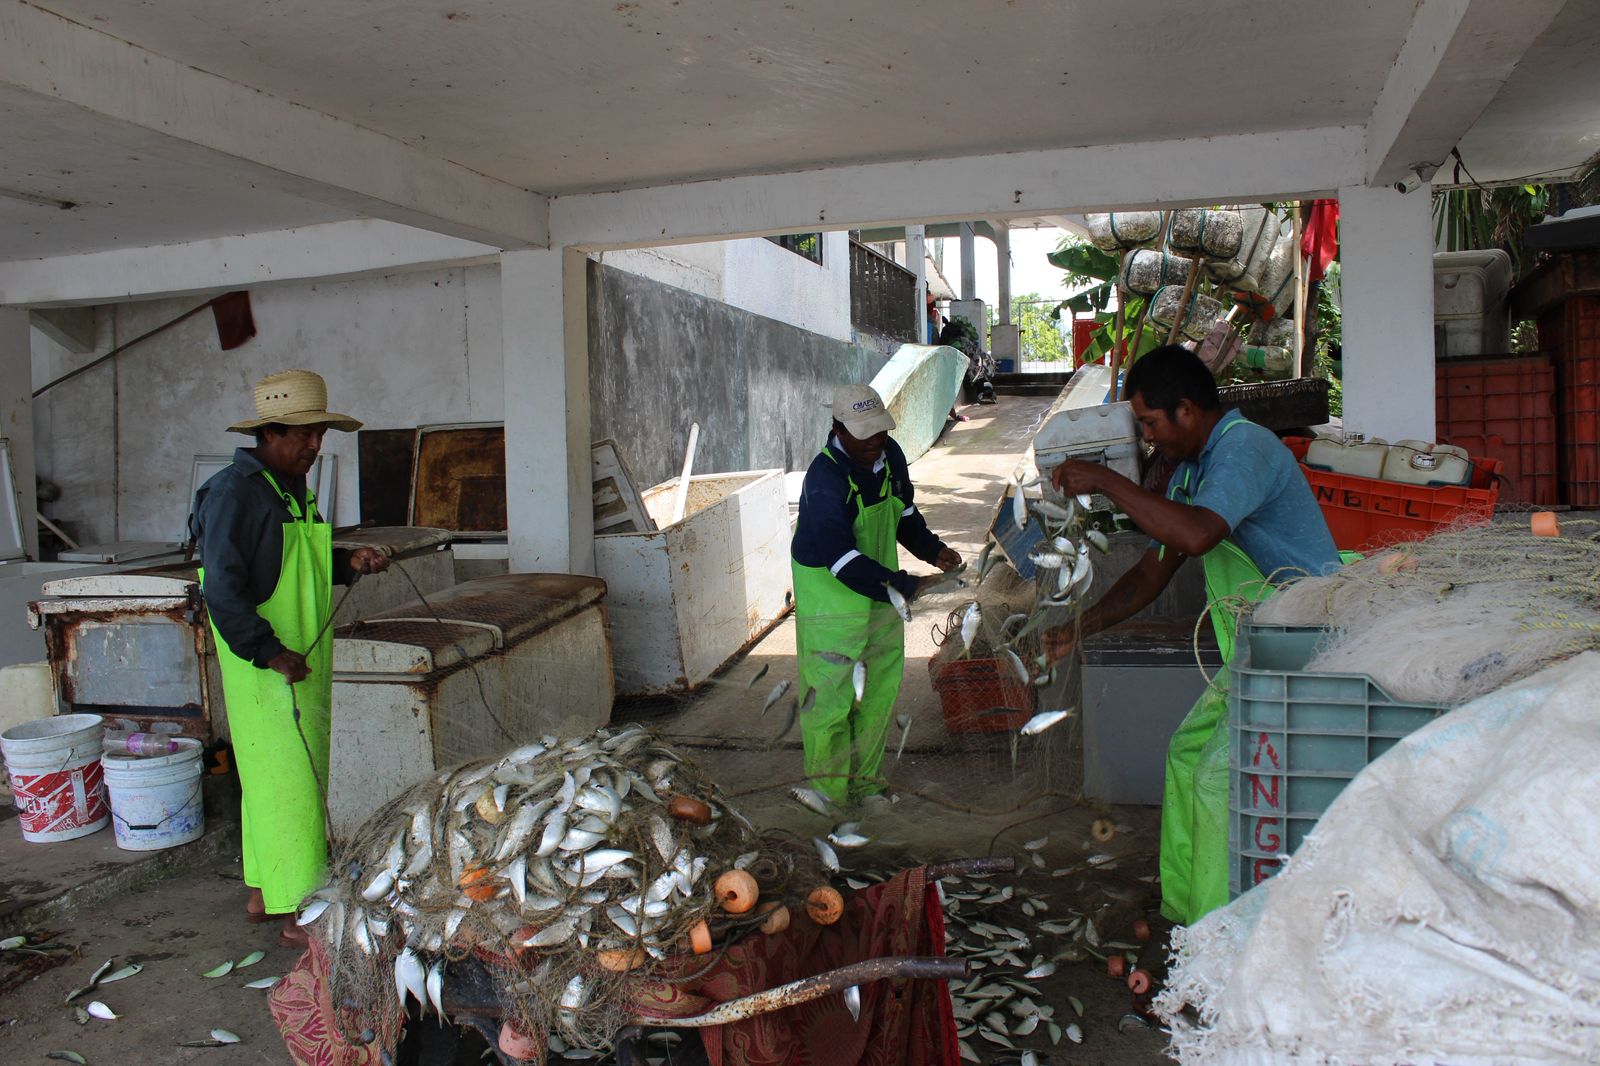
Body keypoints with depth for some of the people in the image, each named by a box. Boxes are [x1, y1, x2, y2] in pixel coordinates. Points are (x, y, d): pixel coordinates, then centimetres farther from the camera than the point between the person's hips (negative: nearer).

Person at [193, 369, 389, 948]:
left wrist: (349, 562, 5)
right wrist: (270, 653, -23)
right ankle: (299, 914, 2)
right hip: (262, 666, -9)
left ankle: (265, 892, 29)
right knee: (287, 782, -6)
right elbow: (222, 588, -20)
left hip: (305, 663, 9)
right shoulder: (233, 492, -15)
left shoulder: (294, 489, 14)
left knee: (273, 779, 16)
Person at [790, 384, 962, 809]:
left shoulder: (890, 455, -2)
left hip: (881, 596, 8)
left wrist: (933, 549, -2)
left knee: (880, 693, 17)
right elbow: (845, 562, -31)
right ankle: (829, 796, 17)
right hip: (831, 602, -8)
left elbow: (905, 515, 15)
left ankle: (863, 782, 34)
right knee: (831, 699, 1)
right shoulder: (826, 479, -27)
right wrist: (907, 587, -34)